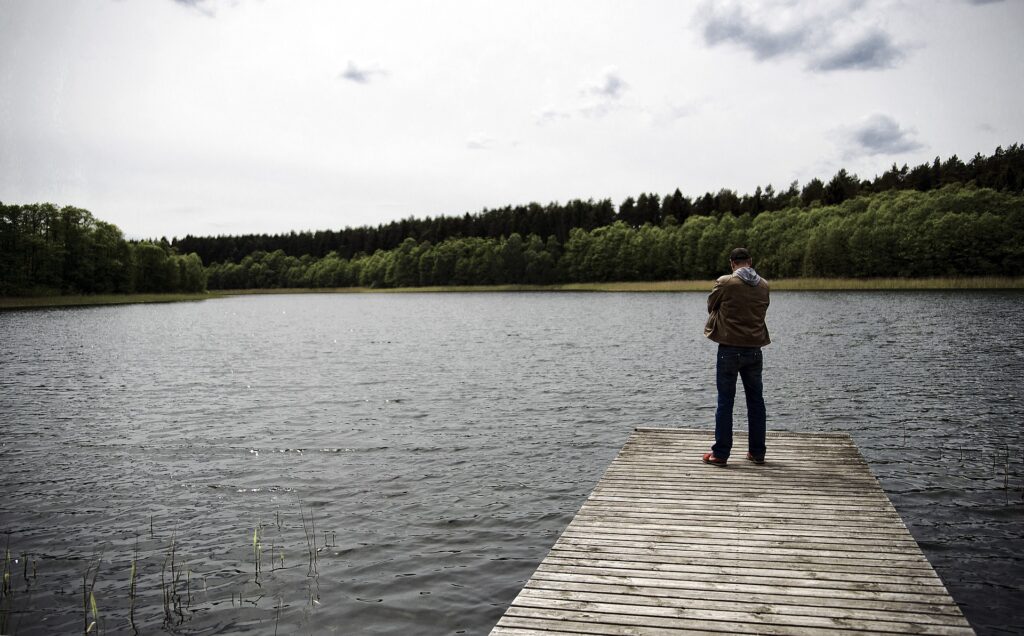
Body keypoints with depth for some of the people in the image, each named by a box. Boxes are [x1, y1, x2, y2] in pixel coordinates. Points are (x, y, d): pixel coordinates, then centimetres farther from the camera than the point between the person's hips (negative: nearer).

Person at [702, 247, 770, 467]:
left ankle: (721, 453, 4)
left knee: (725, 402, 2)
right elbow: (762, 311, 13)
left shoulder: (725, 283, -11)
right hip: (754, 350, 4)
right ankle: (757, 452, 18)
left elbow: (711, 306, 3)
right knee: (756, 401, 12)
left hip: (729, 349, -4)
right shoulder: (764, 286, 2)